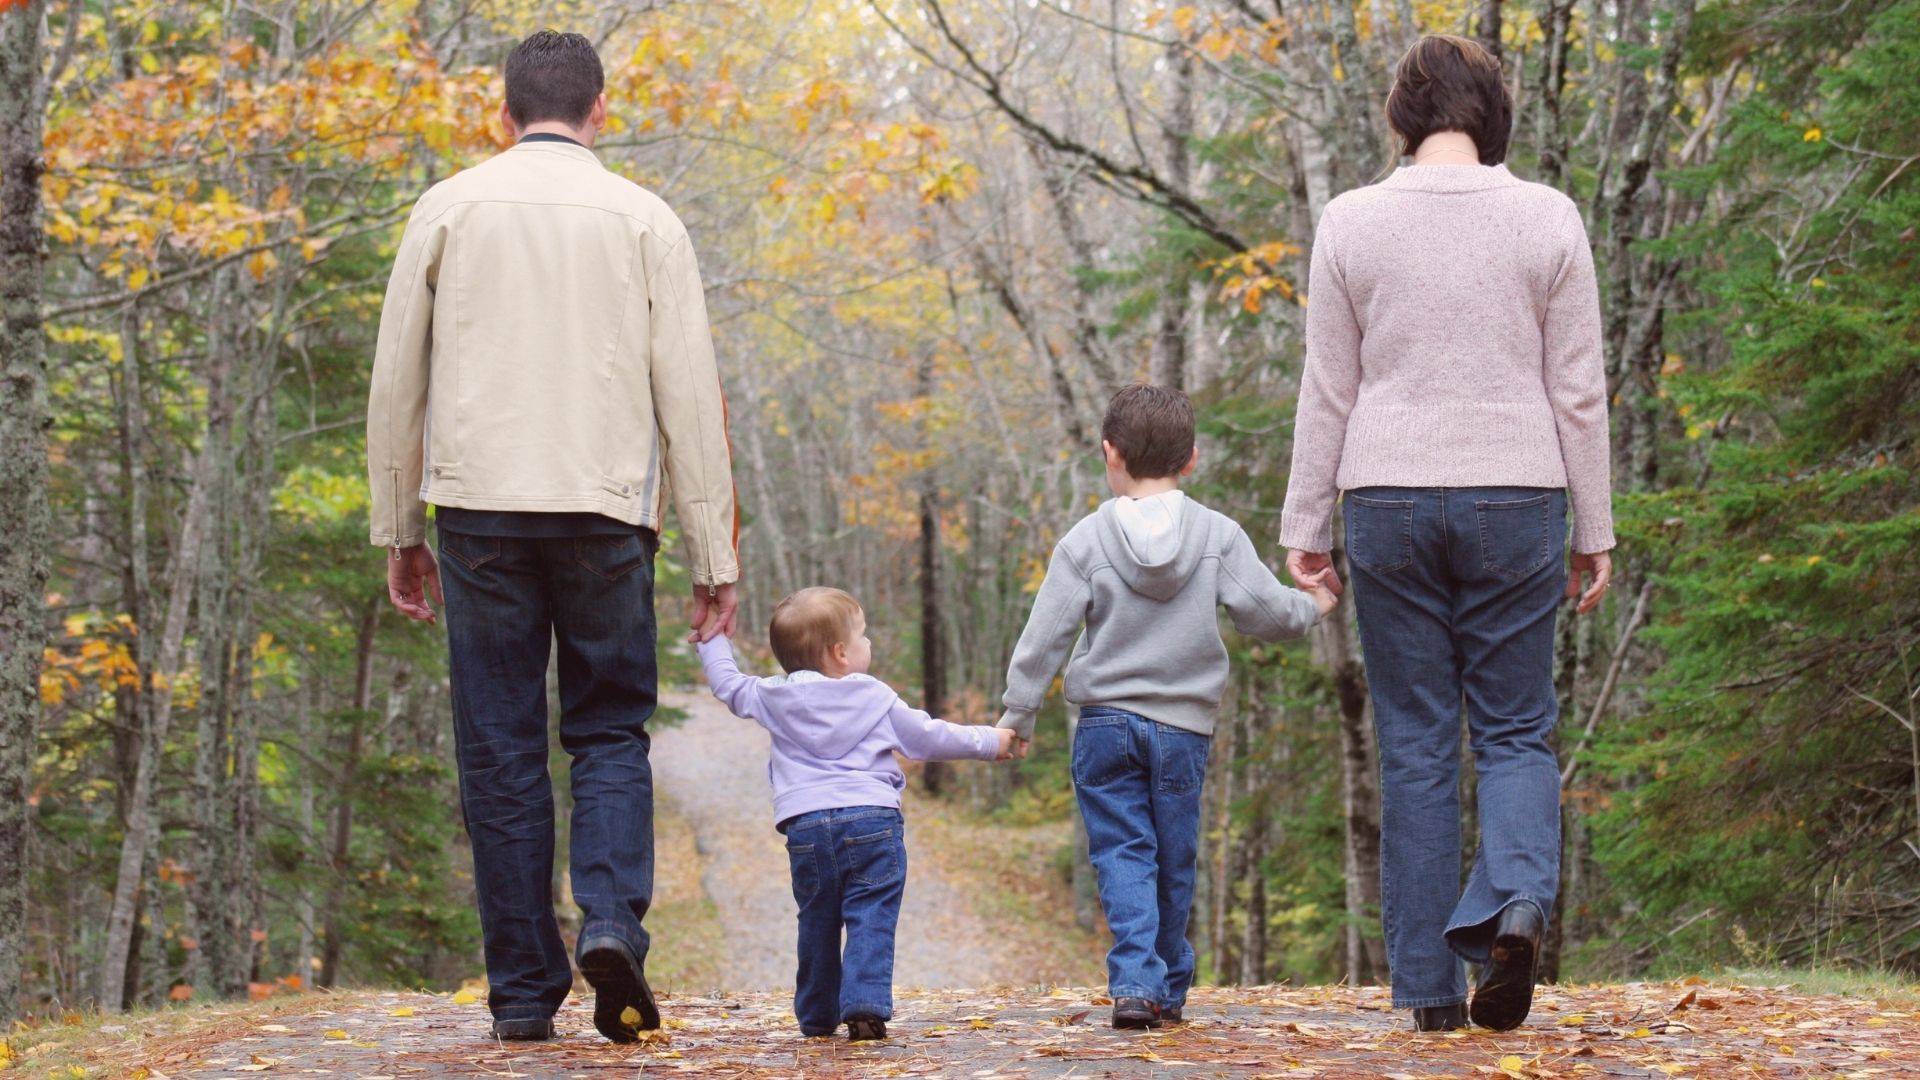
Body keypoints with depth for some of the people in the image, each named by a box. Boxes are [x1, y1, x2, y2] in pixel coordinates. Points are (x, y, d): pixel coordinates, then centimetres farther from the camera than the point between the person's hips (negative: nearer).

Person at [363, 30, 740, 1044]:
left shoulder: (450, 208, 8)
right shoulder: (644, 220, 7)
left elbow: (395, 381, 8)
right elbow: (690, 396, 4)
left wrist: (398, 529, 16)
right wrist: (714, 556, 6)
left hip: (479, 505, 0)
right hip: (605, 508, 0)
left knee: (500, 751, 4)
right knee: (611, 732, 10)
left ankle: (524, 991, 3)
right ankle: (611, 922, -14)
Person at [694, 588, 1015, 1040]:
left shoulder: (773, 697, 11)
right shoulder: (877, 698, 7)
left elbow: (728, 684, 26)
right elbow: (929, 737, 14)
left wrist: (713, 640, 43)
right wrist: (988, 742, 26)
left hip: (806, 827, 3)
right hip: (872, 820, -3)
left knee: (817, 923, 14)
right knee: (871, 920, -5)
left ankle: (816, 1016, 19)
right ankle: (866, 1007, -21)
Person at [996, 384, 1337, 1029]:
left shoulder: (1085, 540, -2)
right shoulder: (1218, 535, -1)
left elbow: (1045, 636, -3)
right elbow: (1265, 613, -2)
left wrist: (1017, 714, 5)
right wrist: (1312, 607, 19)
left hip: (1104, 725, -1)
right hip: (1184, 727, 1)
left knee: (1123, 855, -1)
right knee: (1174, 861, 11)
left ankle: (1135, 982, -19)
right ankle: (1168, 990, 19)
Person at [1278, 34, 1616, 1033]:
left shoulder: (1351, 223, 1)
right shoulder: (1547, 219, 1)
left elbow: (1328, 392, 3)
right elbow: (1578, 393, 3)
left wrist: (1304, 526, 10)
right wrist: (1593, 531, 9)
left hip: (1390, 500, 0)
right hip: (1517, 499, 0)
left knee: (1414, 744, 5)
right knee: (1515, 727, 8)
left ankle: (1431, 985, 4)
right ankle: (1516, 898, -20)